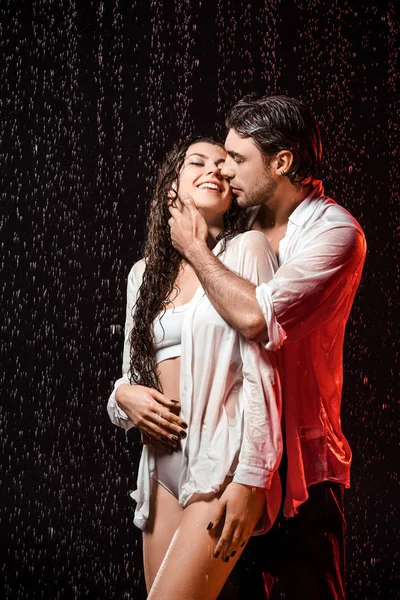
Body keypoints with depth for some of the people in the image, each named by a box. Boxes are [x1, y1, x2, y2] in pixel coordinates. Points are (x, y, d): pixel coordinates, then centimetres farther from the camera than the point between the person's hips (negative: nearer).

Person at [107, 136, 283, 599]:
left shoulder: (248, 249, -2)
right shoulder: (144, 272, 14)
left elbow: (262, 372, -9)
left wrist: (250, 478, -15)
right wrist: (124, 394, -3)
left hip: (224, 462, -5)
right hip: (163, 464, 6)